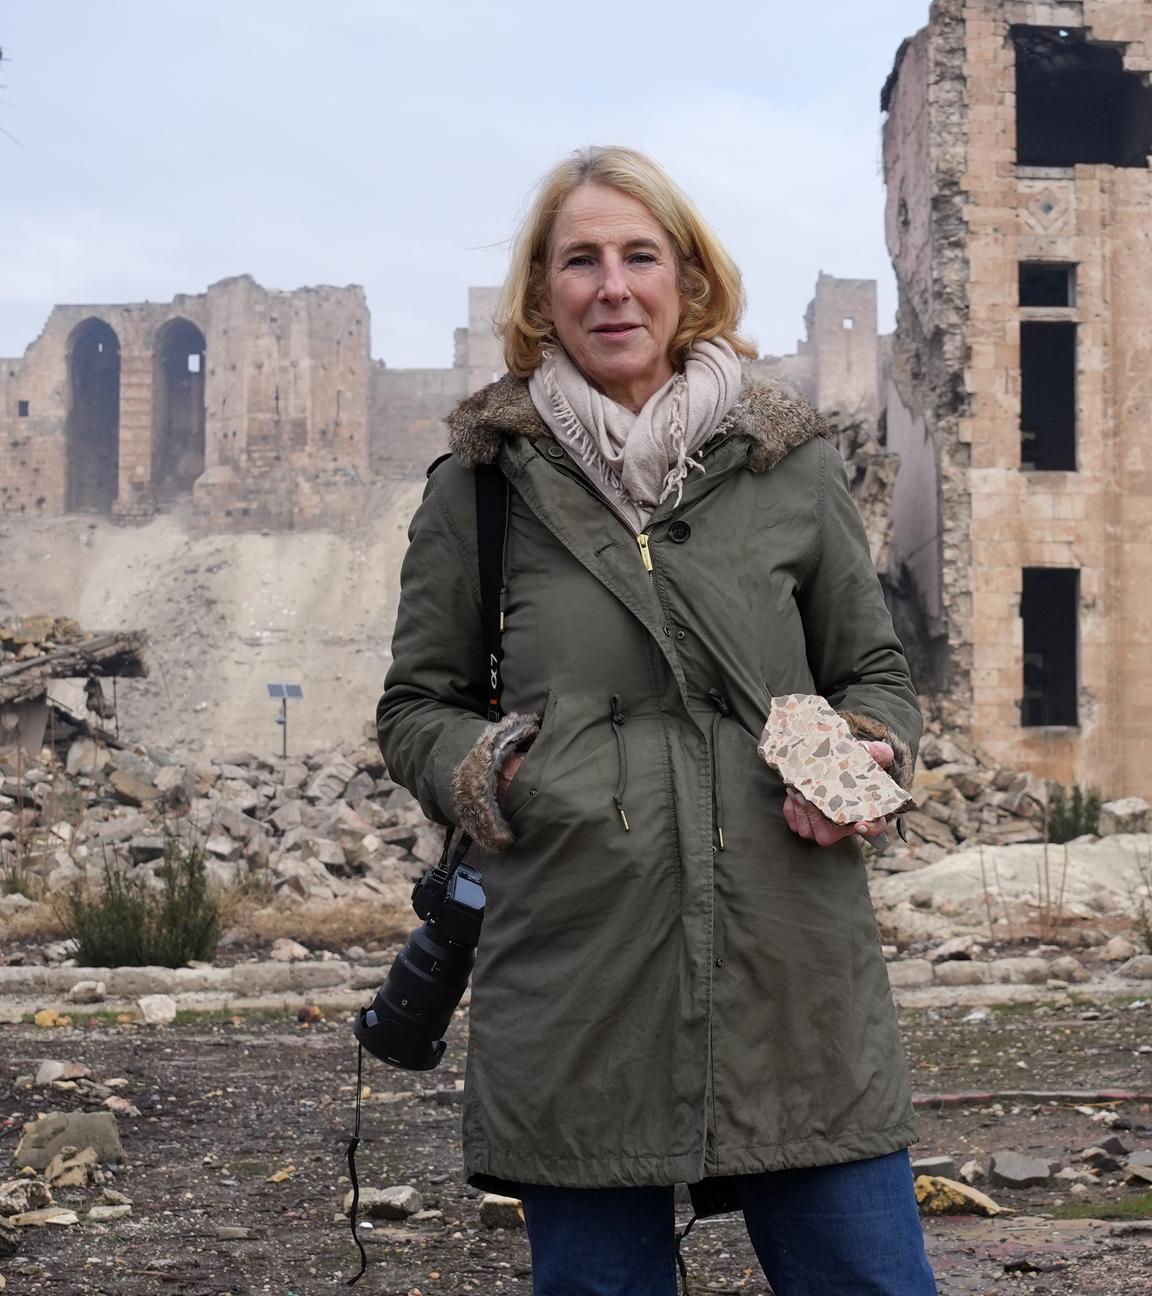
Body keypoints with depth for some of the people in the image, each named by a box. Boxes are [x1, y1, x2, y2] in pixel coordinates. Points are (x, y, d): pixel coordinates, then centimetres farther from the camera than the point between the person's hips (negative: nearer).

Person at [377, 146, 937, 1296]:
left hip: (794, 975, 1)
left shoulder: (791, 465, 10)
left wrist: (868, 761, -3)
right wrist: (486, 773, -7)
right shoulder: (483, 480, 7)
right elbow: (416, 708, 14)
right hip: (573, 982, -1)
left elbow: (875, 674, 18)